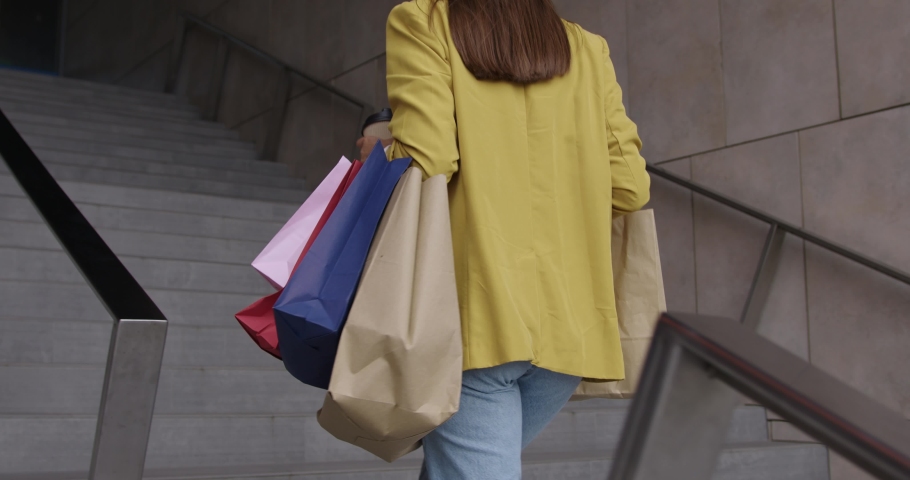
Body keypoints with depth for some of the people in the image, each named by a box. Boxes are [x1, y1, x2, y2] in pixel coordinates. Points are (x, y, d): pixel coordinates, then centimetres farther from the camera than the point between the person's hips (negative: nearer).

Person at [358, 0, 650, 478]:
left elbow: (426, 161, -12)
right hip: (570, 322, 5)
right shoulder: (587, 49, 14)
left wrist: (379, 155, 10)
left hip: (477, 312, -5)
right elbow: (629, 186, 7)